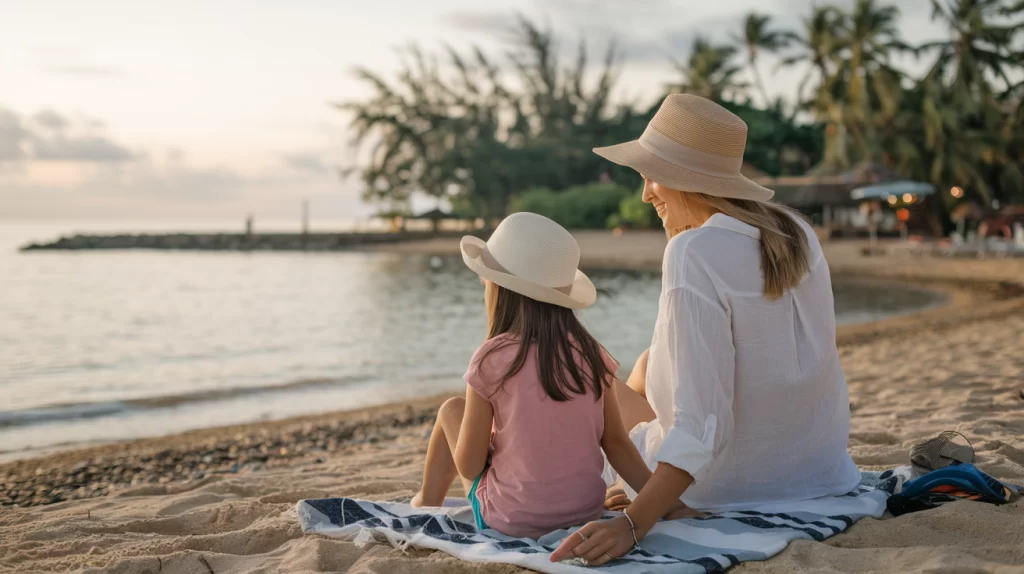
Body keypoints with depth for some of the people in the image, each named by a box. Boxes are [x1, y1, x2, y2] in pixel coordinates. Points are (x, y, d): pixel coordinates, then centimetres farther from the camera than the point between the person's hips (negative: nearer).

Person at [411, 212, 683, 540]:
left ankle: (427, 502, 40)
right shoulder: (592, 354, -3)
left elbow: (468, 465, -10)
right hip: (587, 512, 4)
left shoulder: (493, 358, -15)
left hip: (512, 521, -4)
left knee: (451, 411, 18)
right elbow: (617, 443, -1)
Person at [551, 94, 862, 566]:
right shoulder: (796, 233, -4)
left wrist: (633, 523, -35)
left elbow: (701, 424, -32)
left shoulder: (694, 253, -26)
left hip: (733, 483, -7)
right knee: (648, 364, 27)